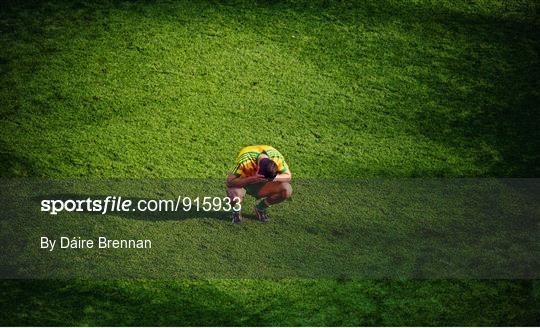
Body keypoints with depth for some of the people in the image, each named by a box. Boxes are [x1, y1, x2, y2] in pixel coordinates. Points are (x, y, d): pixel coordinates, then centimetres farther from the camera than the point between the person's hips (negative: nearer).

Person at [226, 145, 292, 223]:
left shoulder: (277, 157, -26)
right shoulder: (245, 160, -36)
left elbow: (288, 176, -15)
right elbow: (230, 181, -35)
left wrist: (275, 178, -37)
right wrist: (252, 179, -48)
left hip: (261, 184, 3)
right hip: (243, 182, -3)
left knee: (287, 190, -23)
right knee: (234, 197, -40)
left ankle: (260, 208, 2)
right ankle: (236, 210, 0)